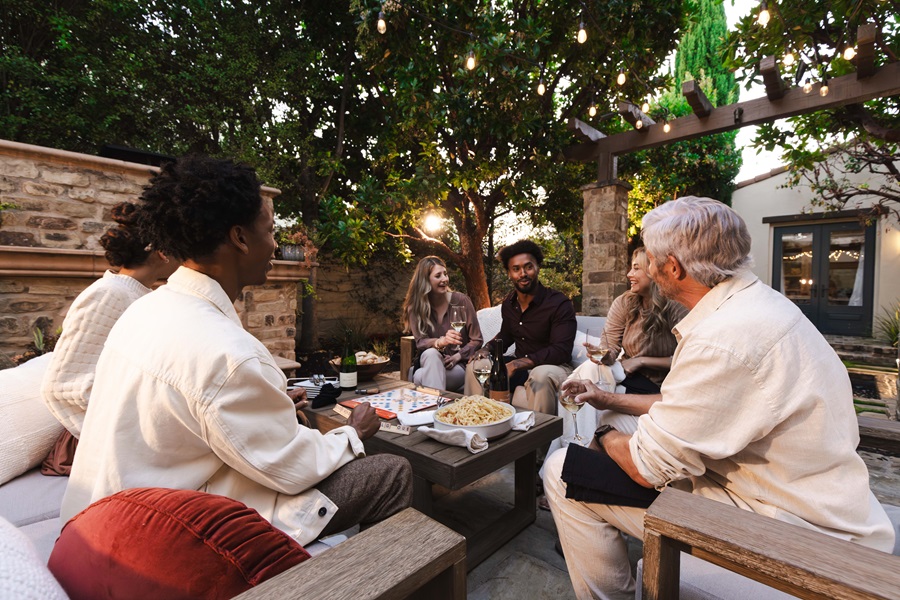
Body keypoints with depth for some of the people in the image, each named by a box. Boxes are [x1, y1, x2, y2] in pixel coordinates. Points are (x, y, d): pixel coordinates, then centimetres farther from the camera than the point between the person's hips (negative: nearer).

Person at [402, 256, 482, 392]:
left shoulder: (461, 300, -7)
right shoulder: (415, 307, -2)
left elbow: (476, 340, -3)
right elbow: (421, 342, -12)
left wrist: (456, 357, -18)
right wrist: (441, 342, -34)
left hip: (459, 365, -3)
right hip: (431, 363, 3)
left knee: (421, 377, -33)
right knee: (431, 353, -36)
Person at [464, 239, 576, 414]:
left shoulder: (560, 304, -17)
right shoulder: (508, 303, 4)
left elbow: (561, 351, -24)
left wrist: (516, 364, -32)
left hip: (554, 366, -6)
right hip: (519, 367, 6)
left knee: (541, 374, -39)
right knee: (474, 366, -5)